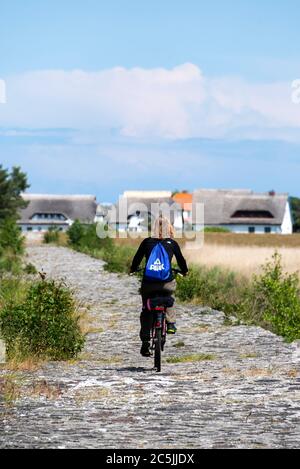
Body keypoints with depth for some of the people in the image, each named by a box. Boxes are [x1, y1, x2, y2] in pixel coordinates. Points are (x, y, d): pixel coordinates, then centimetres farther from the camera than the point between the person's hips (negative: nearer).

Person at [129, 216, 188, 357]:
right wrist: (184, 271, 41)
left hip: (148, 283, 0)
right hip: (167, 282, 1)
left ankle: (145, 342, 4)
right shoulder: (172, 243, 7)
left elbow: (137, 258, 18)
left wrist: (133, 269, 39)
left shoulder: (147, 242, 7)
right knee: (167, 298, 34)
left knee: (146, 311, 13)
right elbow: (180, 259, 20)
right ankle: (171, 323, 19)